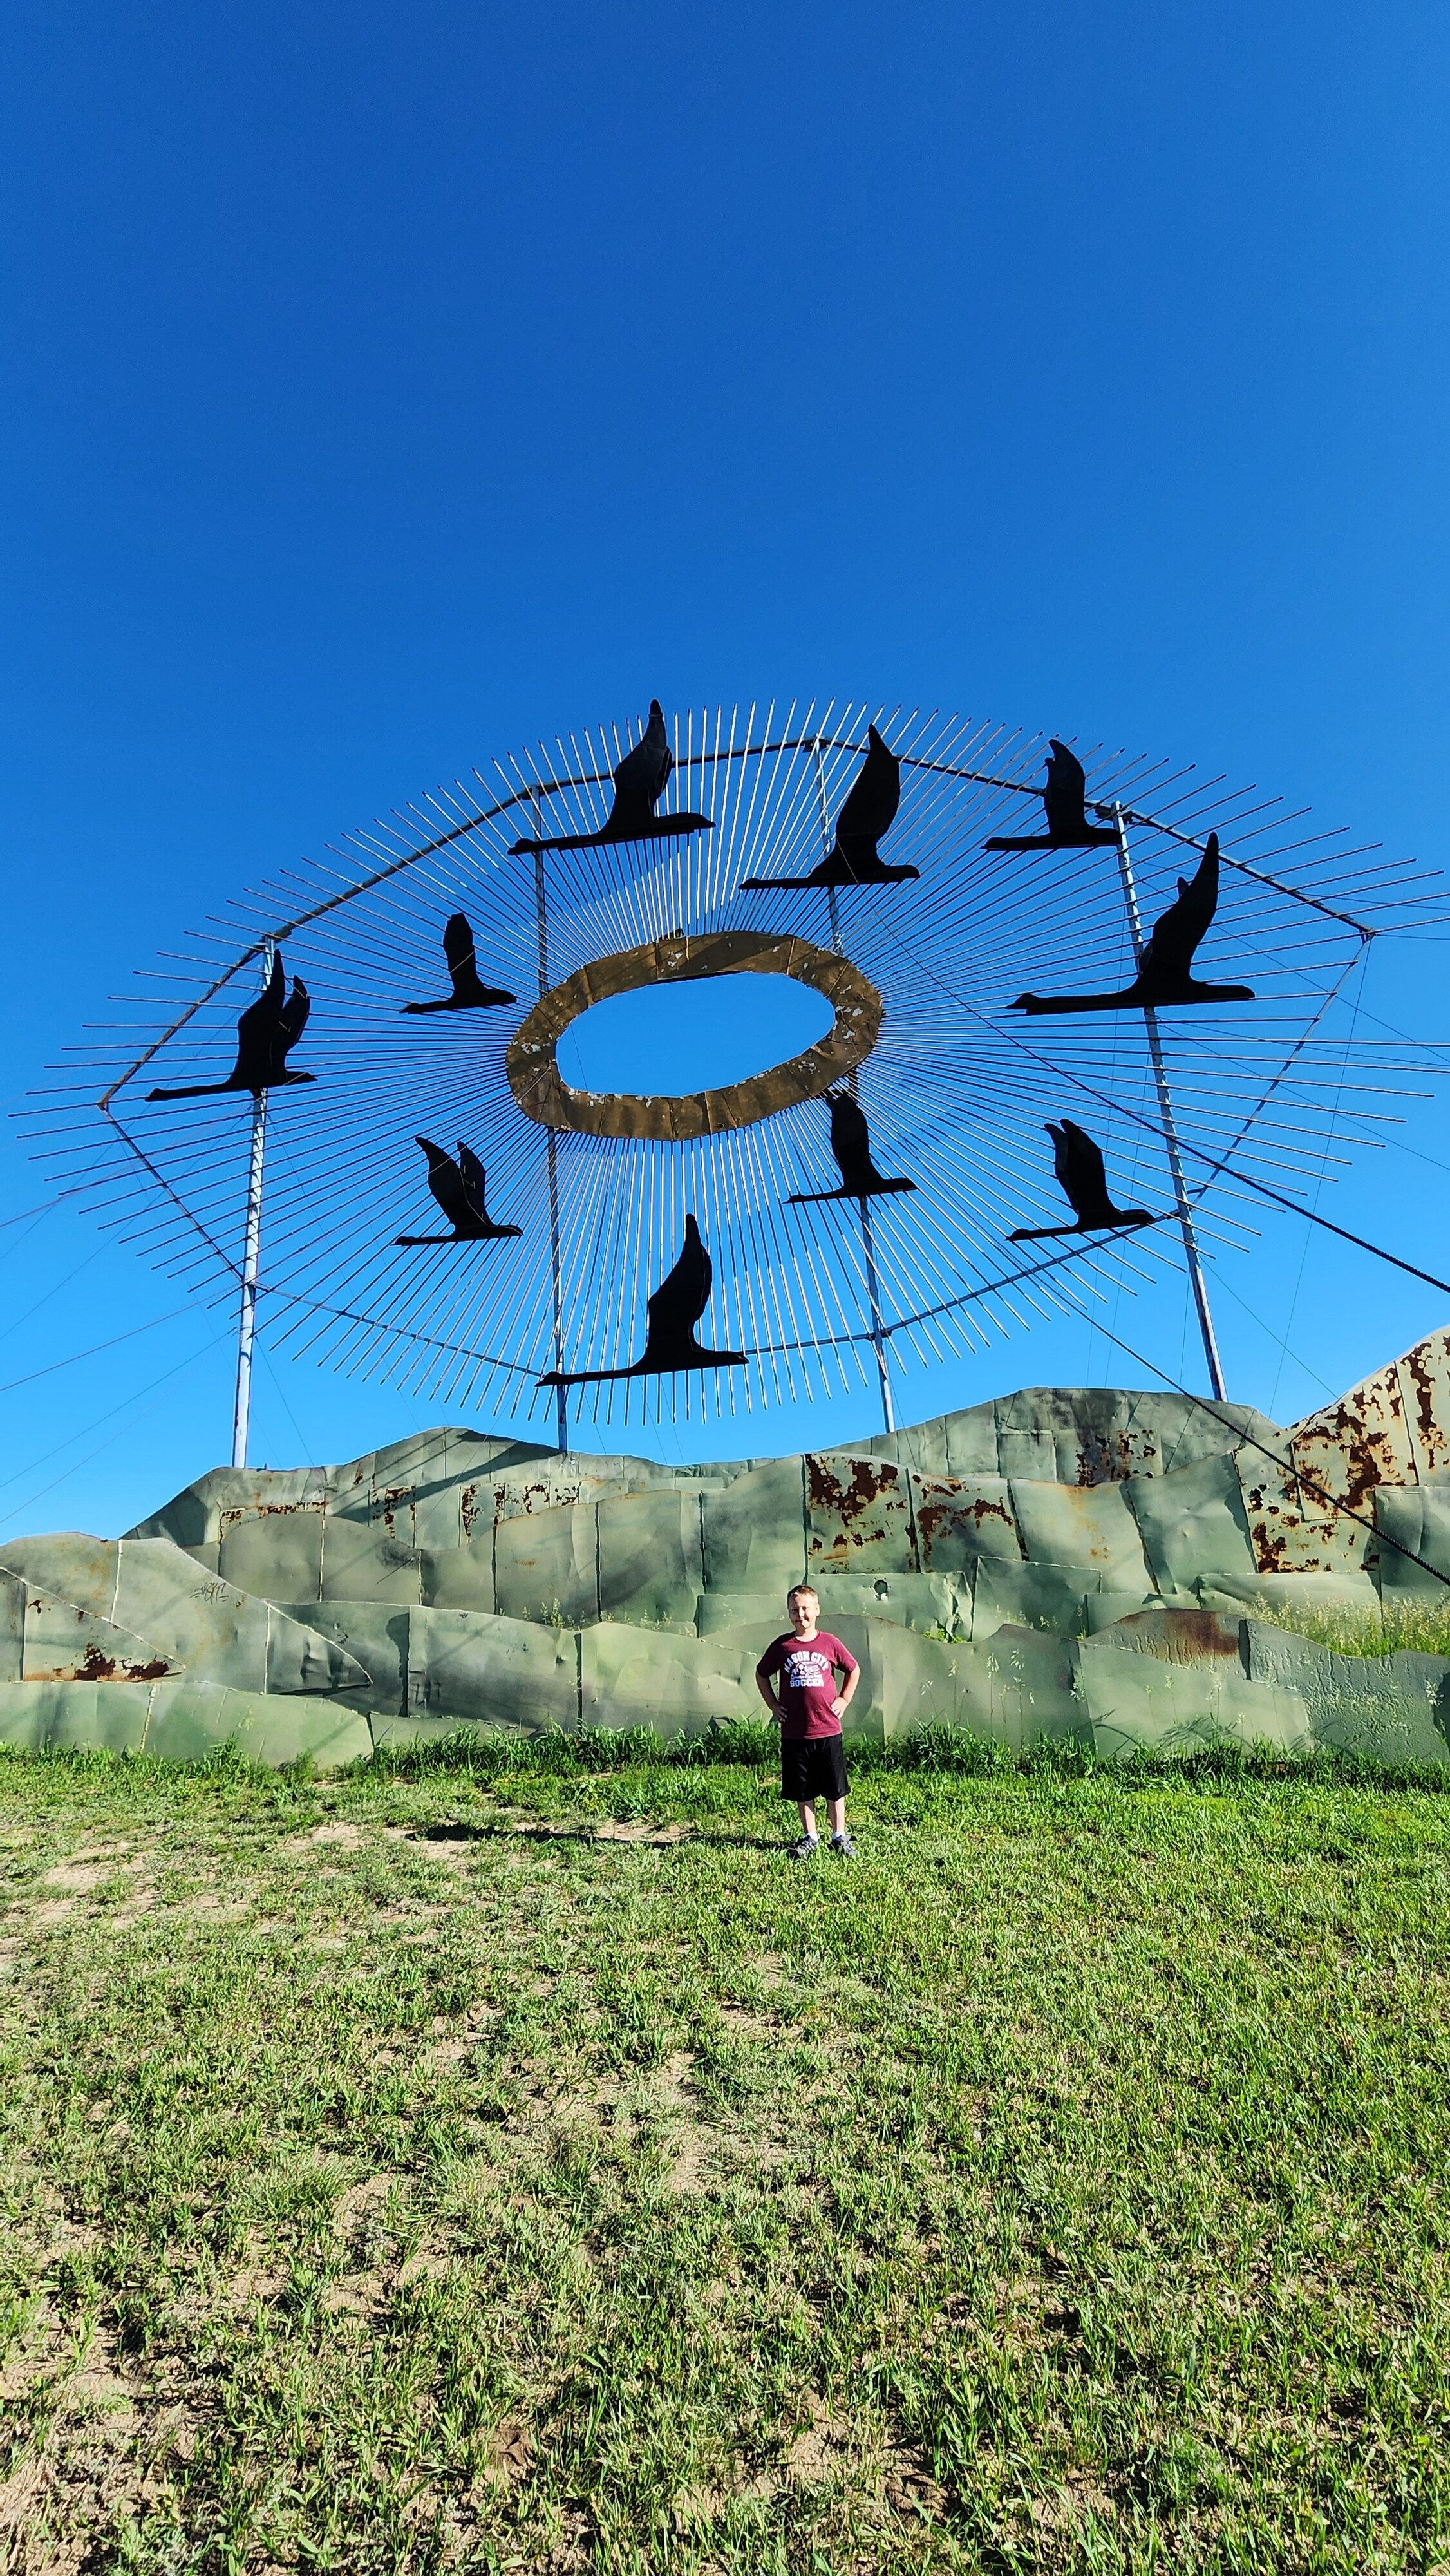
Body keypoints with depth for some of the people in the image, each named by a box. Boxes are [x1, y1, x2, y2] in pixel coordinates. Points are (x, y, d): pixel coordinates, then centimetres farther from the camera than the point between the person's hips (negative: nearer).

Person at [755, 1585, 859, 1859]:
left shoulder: (830, 1644, -1)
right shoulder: (782, 1646, -1)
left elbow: (853, 1670, 14)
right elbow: (761, 1674, 14)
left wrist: (844, 1700, 6)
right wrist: (773, 1706, 7)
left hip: (828, 1731, -1)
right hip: (794, 1733, 1)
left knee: (835, 1788, 8)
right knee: (803, 1791, 11)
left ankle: (840, 1836, 22)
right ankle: (810, 1838, 24)